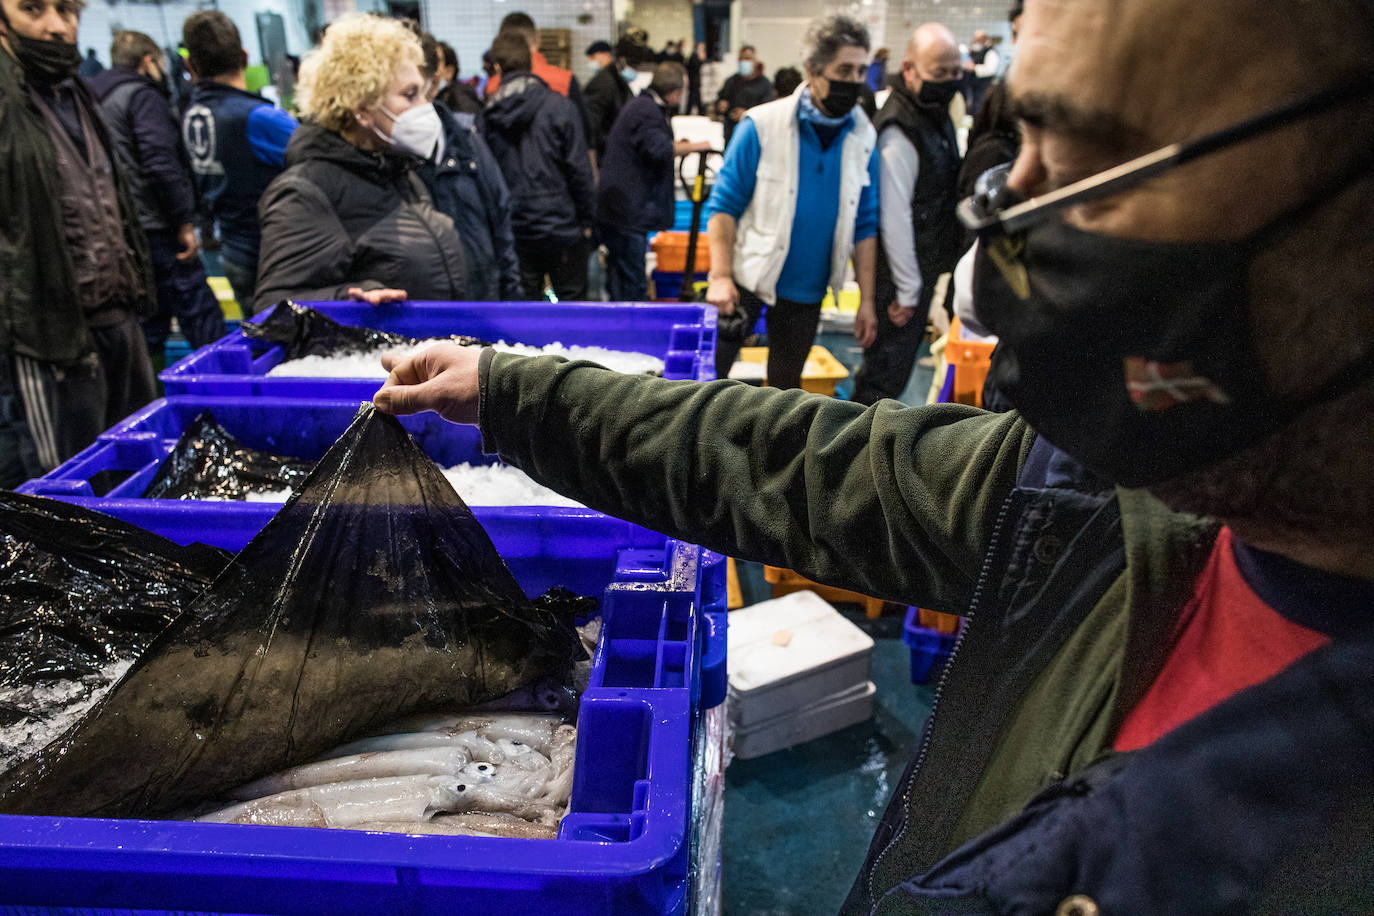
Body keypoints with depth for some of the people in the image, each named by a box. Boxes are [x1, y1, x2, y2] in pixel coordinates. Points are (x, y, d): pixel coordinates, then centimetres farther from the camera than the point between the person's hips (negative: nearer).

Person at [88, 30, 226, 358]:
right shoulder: (143, 97, -7)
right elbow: (162, 164, -18)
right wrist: (185, 223, -14)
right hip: (155, 230, -9)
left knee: (148, 328, 14)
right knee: (203, 321, -8)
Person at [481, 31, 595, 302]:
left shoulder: (488, 117, -1)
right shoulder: (559, 107, -8)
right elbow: (579, 170, -8)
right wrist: (587, 219, 1)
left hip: (513, 231, 3)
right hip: (561, 228, -2)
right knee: (573, 300, 8)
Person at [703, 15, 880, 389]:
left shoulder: (863, 139, 0)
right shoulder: (762, 126, -11)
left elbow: (865, 225, 4)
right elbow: (723, 205, -8)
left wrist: (867, 300, 1)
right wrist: (720, 276, -17)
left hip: (805, 288, 3)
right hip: (747, 277, -3)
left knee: (786, 385, 15)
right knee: (710, 371, 0)